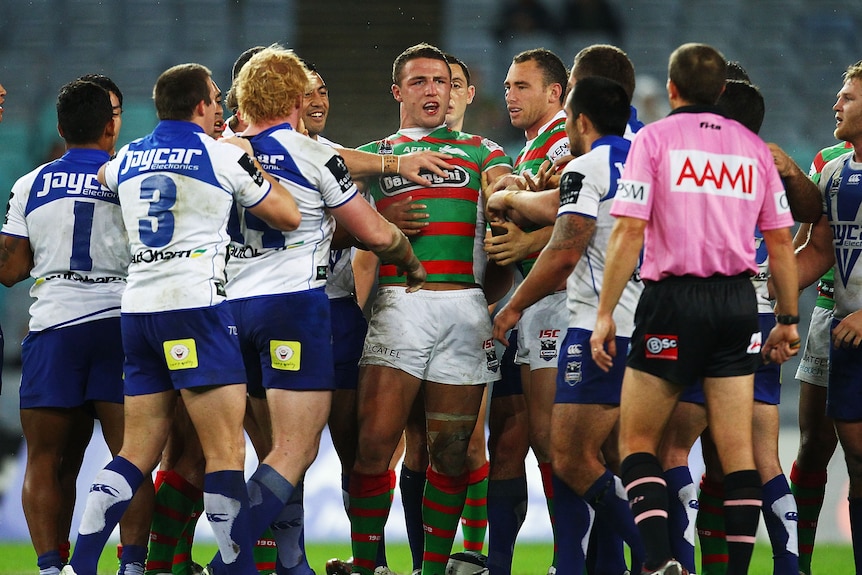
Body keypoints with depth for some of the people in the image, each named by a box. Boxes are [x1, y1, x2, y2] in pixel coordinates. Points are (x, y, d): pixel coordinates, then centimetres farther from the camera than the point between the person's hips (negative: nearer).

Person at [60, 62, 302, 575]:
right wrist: (249, 159, 19)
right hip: (195, 304, -6)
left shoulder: (128, 159, 14)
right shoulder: (222, 154, -2)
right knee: (227, 450, -7)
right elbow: (289, 216, 6)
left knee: (138, 452, 9)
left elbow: (101, 177, 41)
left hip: (138, 307, 6)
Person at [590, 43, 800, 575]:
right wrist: (788, 321, 17)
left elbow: (629, 232, -9)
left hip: (674, 297, -3)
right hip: (739, 302, 3)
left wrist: (605, 313, -6)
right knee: (738, 449, 5)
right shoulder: (753, 146, 10)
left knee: (637, 440, 4)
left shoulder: (655, 138, -1)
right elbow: (781, 240, 9)